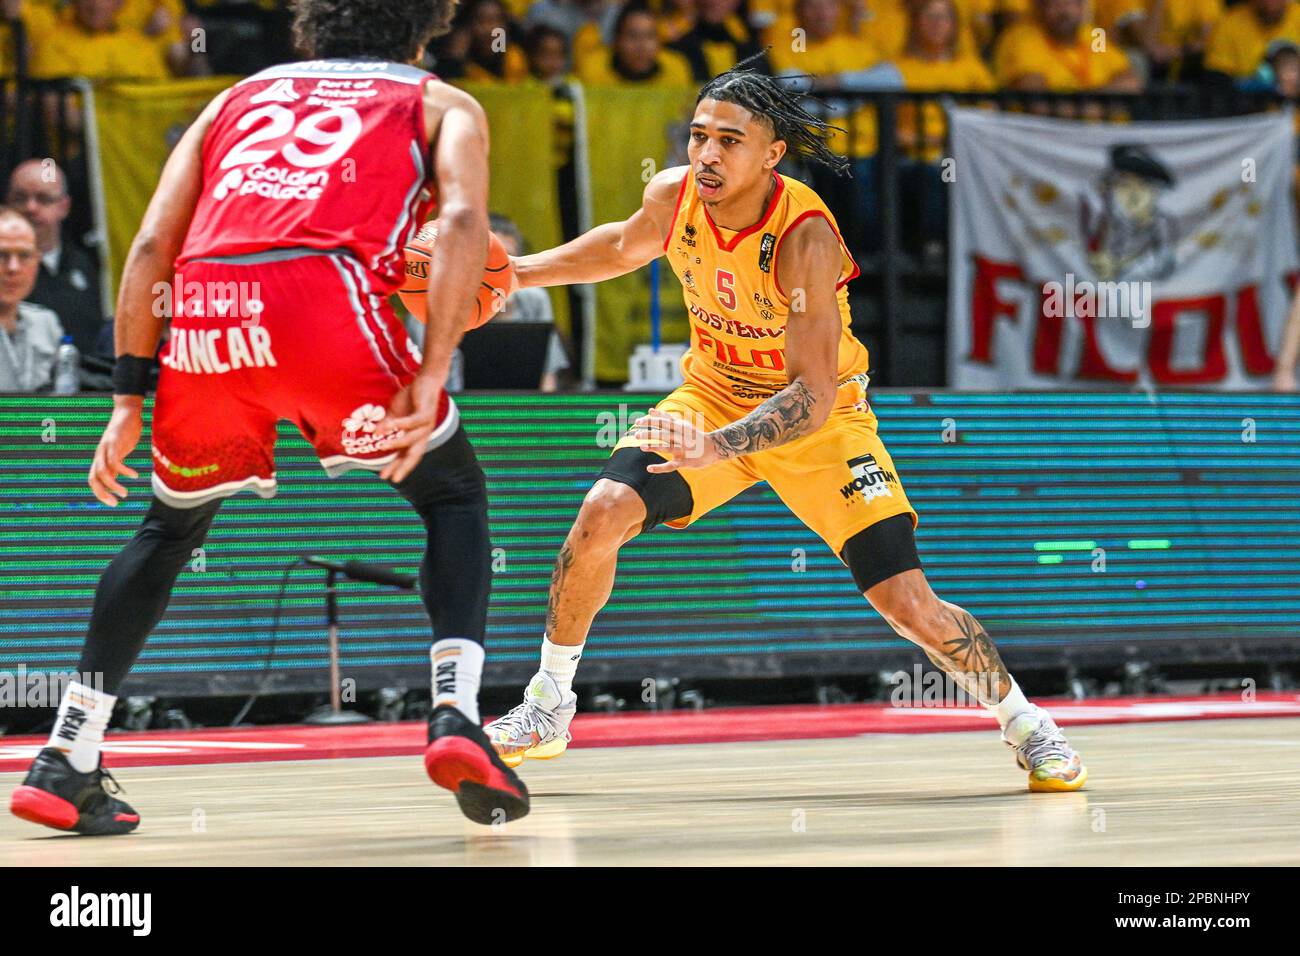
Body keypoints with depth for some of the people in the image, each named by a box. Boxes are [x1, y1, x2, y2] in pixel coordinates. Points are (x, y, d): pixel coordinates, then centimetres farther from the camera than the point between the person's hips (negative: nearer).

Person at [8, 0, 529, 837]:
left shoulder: (239, 98, 34)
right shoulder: (443, 105, 25)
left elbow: (152, 246, 21)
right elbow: (463, 220, 2)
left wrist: (130, 401, 20)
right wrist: (430, 379, -5)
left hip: (202, 315, 3)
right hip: (328, 298, -3)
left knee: (172, 527, 28)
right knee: (454, 496, 20)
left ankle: (67, 761, 21)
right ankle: (457, 716, -1)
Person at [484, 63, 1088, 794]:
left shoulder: (805, 236, -32)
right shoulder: (673, 196, -16)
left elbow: (814, 396, -38)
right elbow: (624, 247, 12)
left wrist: (715, 447, -50)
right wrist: (518, 273, 7)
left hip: (823, 421, -4)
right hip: (714, 395, 4)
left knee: (910, 604, -13)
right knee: (602, 514, -18)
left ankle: (1024, 722, 12)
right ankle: (548, 710, 0)